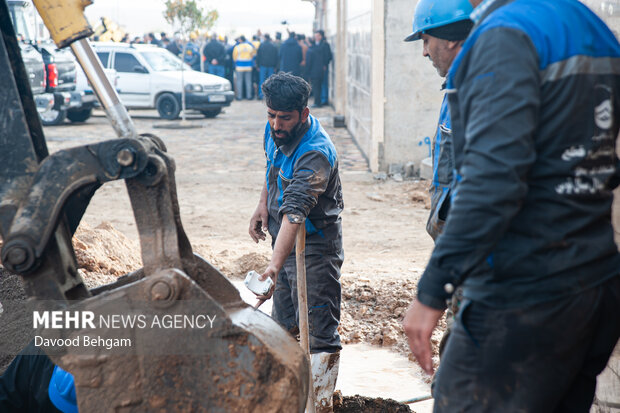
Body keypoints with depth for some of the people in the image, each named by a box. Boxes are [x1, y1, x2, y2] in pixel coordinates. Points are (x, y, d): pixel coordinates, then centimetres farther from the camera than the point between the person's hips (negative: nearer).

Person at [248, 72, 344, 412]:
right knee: (283, 321, 20)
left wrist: (275, 264, -50)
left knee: (319, 330, -5)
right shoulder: (275, 132, -5)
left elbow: (295, 213, -42)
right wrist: (263, 203, 9)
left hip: (314, 247, -9)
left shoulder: (316, 153, -31)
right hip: (285, 240, 9)